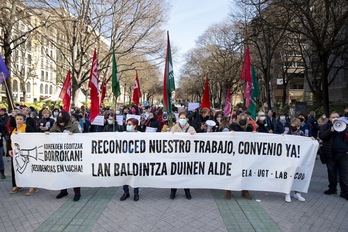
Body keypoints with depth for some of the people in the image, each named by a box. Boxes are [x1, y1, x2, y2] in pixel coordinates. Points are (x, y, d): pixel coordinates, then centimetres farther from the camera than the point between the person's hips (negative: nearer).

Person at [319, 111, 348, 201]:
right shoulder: (326, 126, 4)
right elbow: (321, 136, -12)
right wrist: (331, 130, -20)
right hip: (331, 154, 0)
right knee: (331, 173, 11)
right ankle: (332, 189, 25)